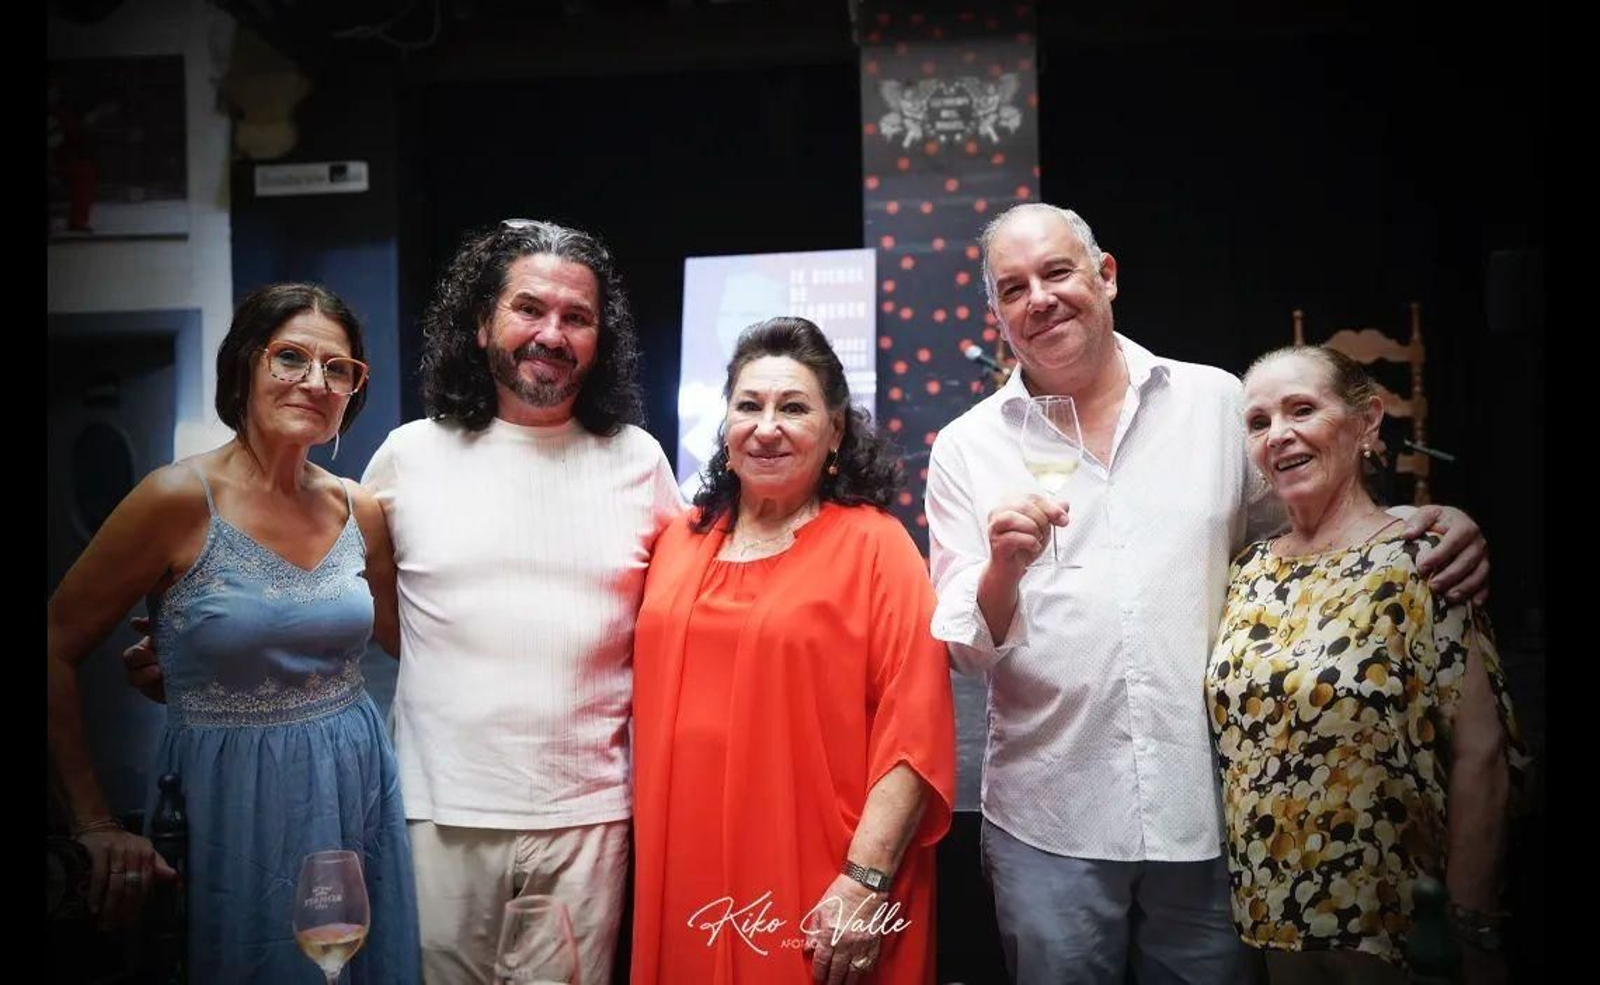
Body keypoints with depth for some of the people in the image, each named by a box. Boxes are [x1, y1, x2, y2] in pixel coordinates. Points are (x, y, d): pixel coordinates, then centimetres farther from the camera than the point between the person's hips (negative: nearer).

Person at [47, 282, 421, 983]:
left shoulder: (360, 512, 0)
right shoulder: (178, 499, -13)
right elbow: (55, 650, -8)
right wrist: (94, 825, -8)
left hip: (360, 788, 4)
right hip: (230, 800, -4)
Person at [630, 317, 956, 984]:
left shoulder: (873, 544, -8)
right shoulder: (682, 540, 7)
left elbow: (913, 729, -14)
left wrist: (865, 881, -17)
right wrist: (649, 846, 12)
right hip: (685, 880, 5)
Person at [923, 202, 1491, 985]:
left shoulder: (1218, 402, 2)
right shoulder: (967, 449, -1)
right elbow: (965, 652, -4)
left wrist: (1431, 526, -3)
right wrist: (1004, 569, -24)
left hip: (1210, 813, 1)